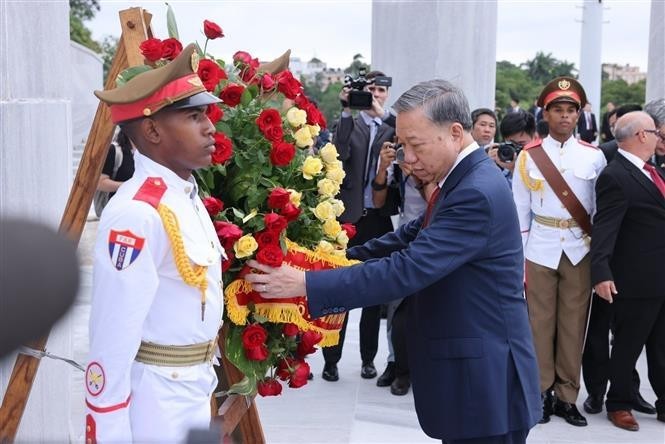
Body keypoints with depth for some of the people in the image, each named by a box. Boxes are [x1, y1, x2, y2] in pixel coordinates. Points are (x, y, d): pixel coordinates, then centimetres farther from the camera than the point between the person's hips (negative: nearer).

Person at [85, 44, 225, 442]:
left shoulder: (188, 196, 5)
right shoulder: (137, 215, -25)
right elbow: (112, 341, -24)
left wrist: (202, 378, 18)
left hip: (196, 390, 9)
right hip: (155, 400, -9)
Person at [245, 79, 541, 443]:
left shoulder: (477, 193, -23)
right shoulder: (462, 180, 9)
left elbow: (407, 269, -29)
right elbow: (409, 240, 16)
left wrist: (306, 284, -29)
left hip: (485, 382, -9)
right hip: (469, 375, 9)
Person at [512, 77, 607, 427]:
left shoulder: (594, 156, 2)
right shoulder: (529, 156, 1)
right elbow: (520, 211, 3)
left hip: (580, 249, 1)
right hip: (541, 249, 0)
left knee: (574, 323, 5)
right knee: (541, 323, 3)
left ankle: (567, 396, 15)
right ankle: (542, 393, 14)